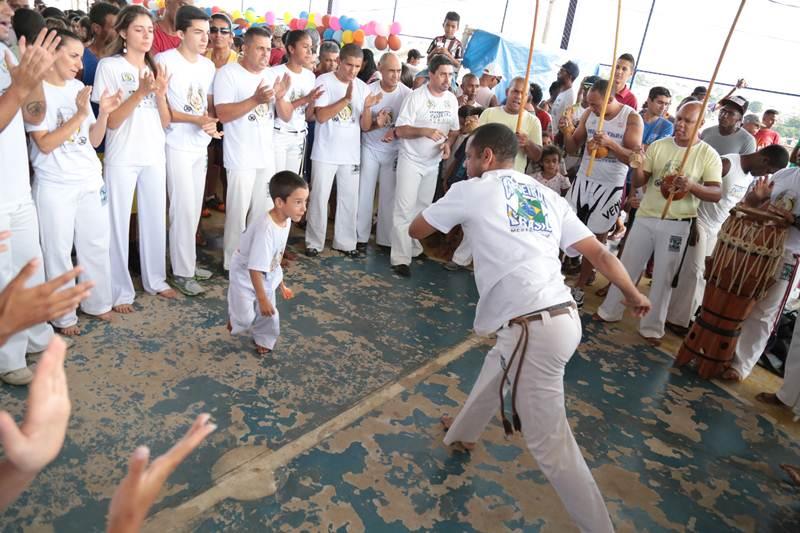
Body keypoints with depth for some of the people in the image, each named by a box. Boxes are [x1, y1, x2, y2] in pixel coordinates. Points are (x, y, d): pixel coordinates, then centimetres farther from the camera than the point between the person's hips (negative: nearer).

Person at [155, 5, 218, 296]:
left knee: (195, 208, 11)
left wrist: (211, 122, -9)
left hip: (201, 145, 6)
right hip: (177, 146, -6)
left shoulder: (208, 65, 9)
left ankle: (188, 262, 24)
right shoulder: (165, 60, -10)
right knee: (184, 208, -5)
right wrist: (197, 120, -19)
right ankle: (182, 272, 5)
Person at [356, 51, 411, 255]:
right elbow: (364, 126, -10)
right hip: (370, 148, 0)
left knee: (389, 195, 6)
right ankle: (361, 238, 14)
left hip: (394, 150, 0)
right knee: (365, 192, 3)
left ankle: (385, 239, 18)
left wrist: (395, 132, -20)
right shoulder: (369, 90, -9)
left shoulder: (407, 93, -9)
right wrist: (377, 124, -30)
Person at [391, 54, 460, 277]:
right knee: (405, 209, -8)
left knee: (423, 208, 14)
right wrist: (424, 131, -31)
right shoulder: (416, 97, -14)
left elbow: (455, 129, 12)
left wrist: (448, 143, -10)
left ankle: (415, 249, 29)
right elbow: (400, 130, -16)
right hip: (411, 160, -6)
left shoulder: (452, 99, 3)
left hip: (433, 163, 6)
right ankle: (400, 258, -5)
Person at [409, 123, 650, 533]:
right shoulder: (546, 195, 15)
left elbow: (416, 231, 13)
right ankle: (462, 433, 57)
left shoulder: (472, 191, -1)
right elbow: (599, 253, 14)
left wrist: (453, 216, 32)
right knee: (496, 368, 33)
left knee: (549, 443, 3)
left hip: (533, 329, -9)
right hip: (563, 315, 9)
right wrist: (633, 294, 29)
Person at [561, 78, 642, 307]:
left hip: (610, 187, -3)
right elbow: (573, 148, 5)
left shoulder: (632, 118, -11)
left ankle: (579, 287, 15)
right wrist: (566, 131, -16)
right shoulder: (589, 114, 0)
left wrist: (610, 144, -31)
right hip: (584, 180, 3)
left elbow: (634, 157, -16)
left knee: (596, 237, 5)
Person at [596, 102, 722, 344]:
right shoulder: (658, 145, 2)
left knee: (663, 277, 6)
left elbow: (716, 194, -10)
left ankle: (652, 327, 19)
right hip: (645, 217, 3)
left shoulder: (709, 155, -5)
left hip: (677, 224, -2)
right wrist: (637, 164, -22)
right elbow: (638, 182, -1)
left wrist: (692, 186, -29)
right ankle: (610, 311, 26)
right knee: (626, 266, 11)